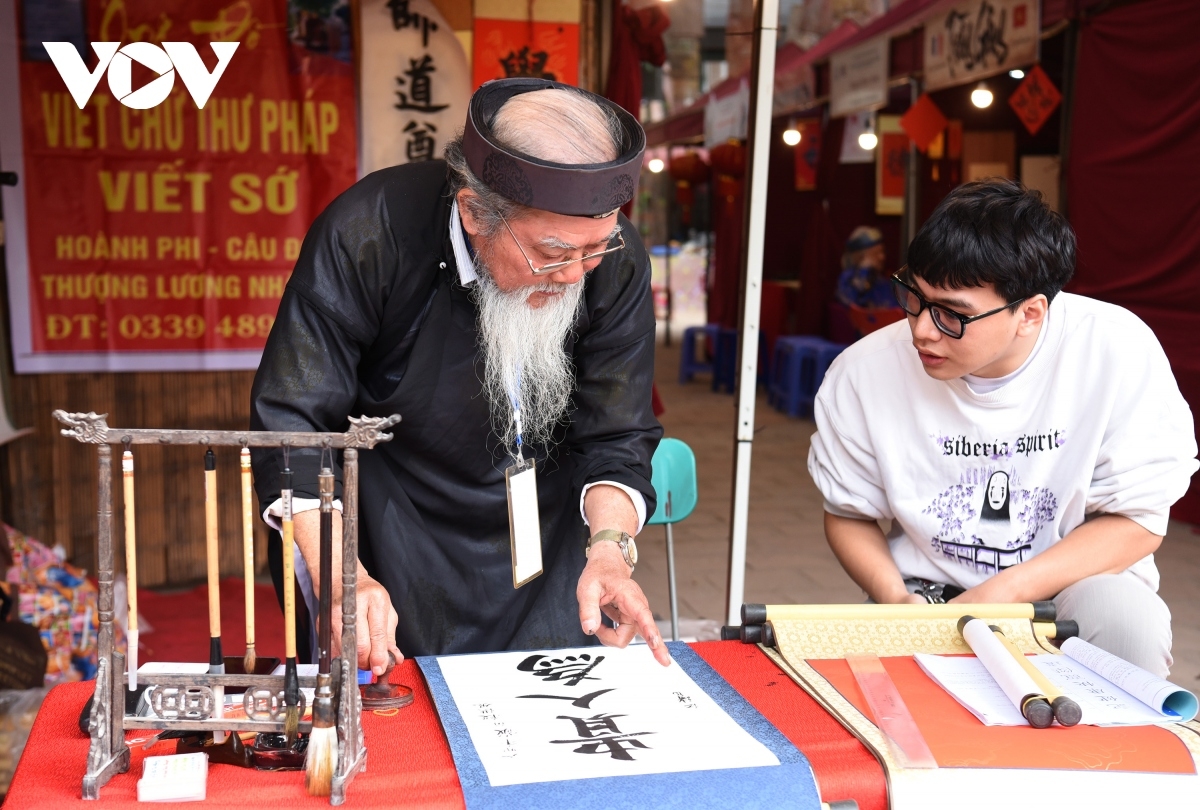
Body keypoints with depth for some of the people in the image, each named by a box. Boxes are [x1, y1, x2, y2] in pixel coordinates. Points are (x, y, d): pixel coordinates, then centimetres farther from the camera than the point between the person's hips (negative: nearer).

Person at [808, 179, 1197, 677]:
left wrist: (1003, 595, -22)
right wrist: (896, 599, -17)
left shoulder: (1120, 354, -17)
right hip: (930, 594, 0)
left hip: (1077, 579, 1)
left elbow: (1137, 520, -11)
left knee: (1126, 621, -31)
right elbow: (849, 515, 2)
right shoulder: (864, 374, -13)